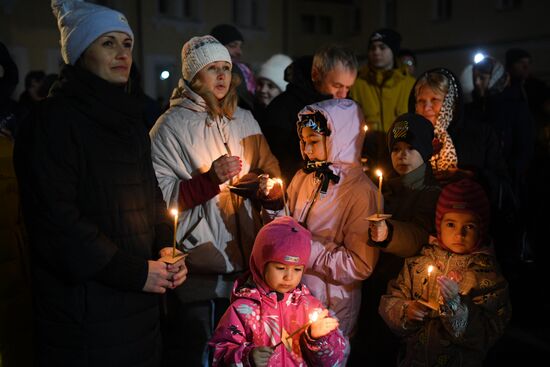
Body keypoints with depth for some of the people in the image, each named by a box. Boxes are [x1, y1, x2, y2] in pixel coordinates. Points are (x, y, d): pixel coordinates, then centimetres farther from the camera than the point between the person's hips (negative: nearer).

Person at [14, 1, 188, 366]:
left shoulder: (129, 118, 12)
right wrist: (134, 271, -16)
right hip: (86, 306, -7)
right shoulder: (56, 120, -11)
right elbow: (55, 218, -18)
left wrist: (164, 248, -2)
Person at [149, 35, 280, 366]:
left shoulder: (244, 120, 10)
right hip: (196, 266, -5)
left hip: (246, 261, 5)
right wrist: (210, 179, -23)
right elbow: (161, 195, -13)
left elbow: (269, 170, 18)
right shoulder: (172, 125, -7)